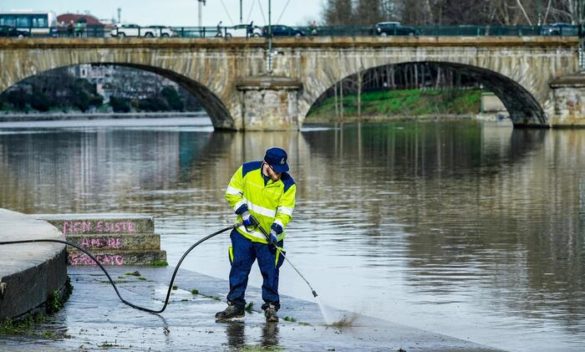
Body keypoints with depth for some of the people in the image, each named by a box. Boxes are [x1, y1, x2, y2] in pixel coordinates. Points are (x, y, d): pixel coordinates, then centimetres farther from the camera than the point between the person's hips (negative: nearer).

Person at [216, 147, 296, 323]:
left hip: (269, 238, -2)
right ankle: (235, 305, 19)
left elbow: (285, 212, -12)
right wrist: (243, 212, -11)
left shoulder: (287, 184, -12)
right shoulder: (247, 171, -9)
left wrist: (276, 228, -27)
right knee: (238, 269, 7)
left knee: (270, 272, -1)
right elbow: (232, 193, 0)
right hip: (244, 232, 2)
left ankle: (271, 306, 14)